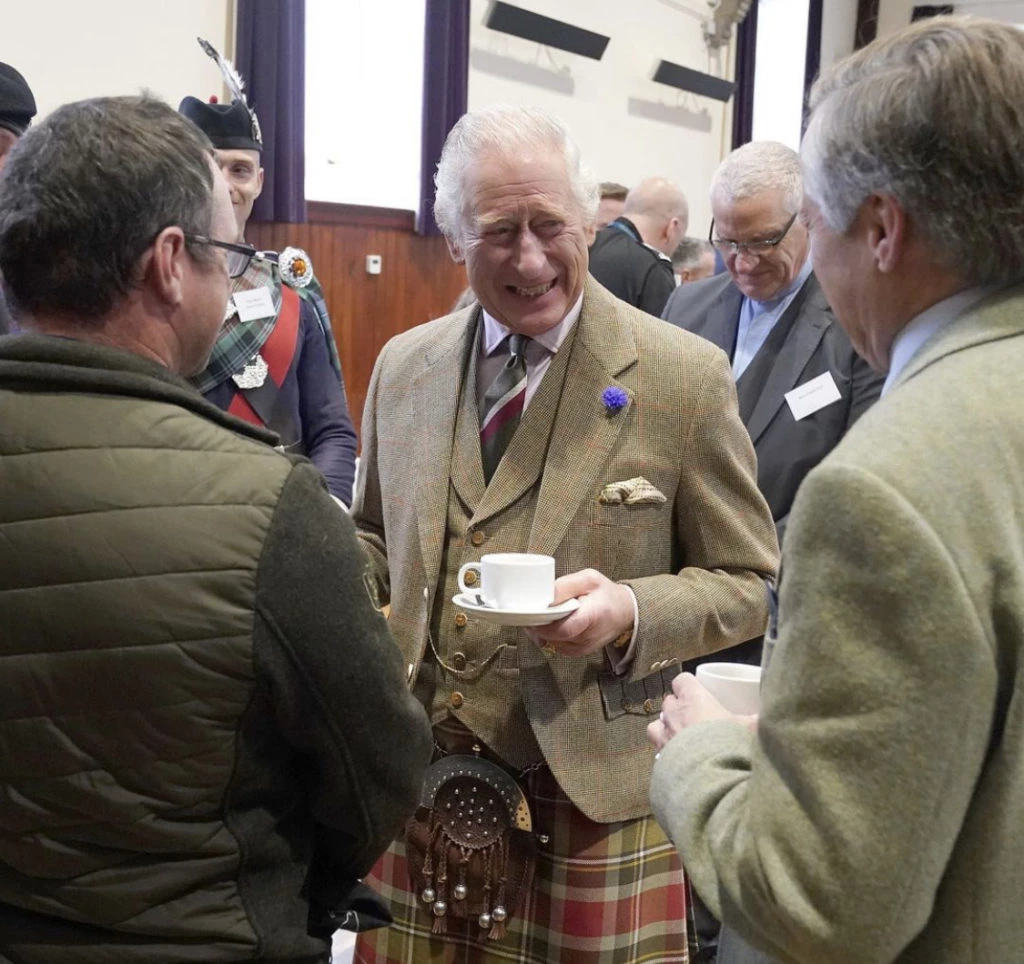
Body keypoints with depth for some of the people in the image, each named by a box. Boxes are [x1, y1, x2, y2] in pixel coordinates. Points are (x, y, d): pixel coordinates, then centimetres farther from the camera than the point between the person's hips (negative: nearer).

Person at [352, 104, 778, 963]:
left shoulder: (685, 378, -7)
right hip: (419, 790, 4)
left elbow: (748, 583, -2)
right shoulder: (401, 368, 6)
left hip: (594, 799, -3)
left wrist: (630, 611, -20)